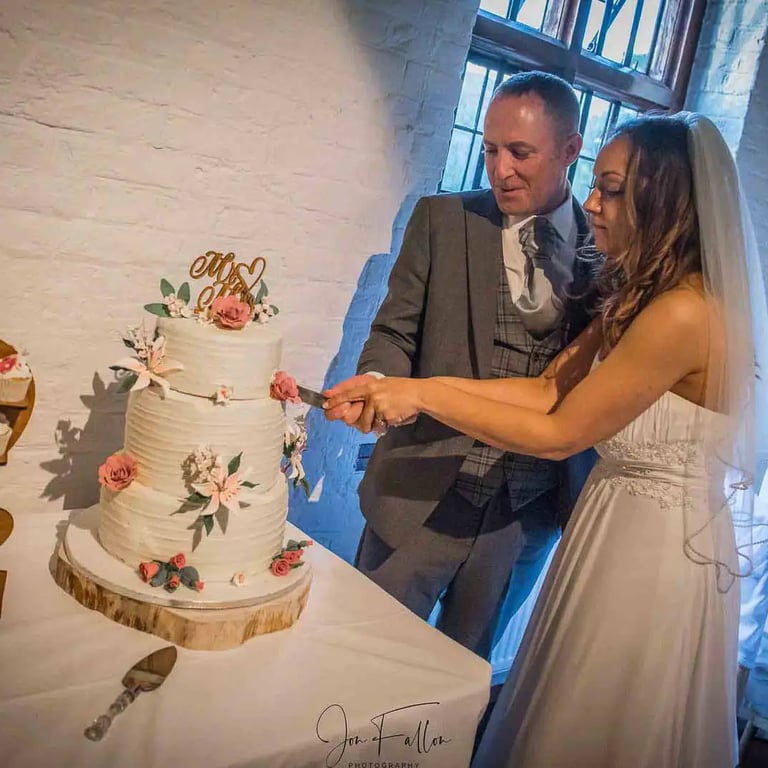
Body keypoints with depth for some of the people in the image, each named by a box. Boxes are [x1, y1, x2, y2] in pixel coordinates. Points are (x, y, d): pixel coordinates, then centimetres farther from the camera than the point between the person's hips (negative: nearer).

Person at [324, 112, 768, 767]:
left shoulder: (685, 313, -26)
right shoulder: (640, 294, 4)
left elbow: (561, 432, -22)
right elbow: (549, 389, -1)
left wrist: (425, 394, -19)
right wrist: (419, 389, -10)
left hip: (656, 548, -8)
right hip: (618, 522, 8)